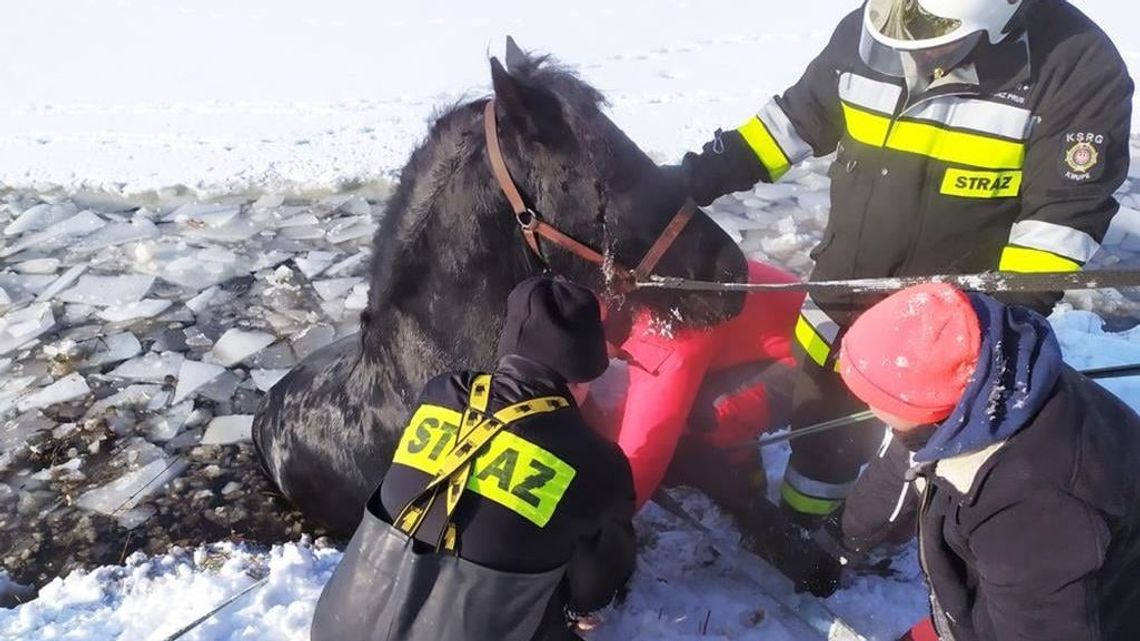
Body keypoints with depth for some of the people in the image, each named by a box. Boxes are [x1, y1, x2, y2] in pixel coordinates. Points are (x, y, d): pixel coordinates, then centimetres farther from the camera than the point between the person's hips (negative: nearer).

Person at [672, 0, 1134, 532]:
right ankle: (801, 519, 47)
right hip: (847, 289, 4)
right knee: (823, 416, 21)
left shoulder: (1078, 67, -20)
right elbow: (797, 118, 4)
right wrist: (703, 173, 0)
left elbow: (1063, 213, -17)